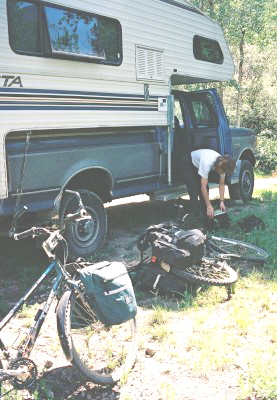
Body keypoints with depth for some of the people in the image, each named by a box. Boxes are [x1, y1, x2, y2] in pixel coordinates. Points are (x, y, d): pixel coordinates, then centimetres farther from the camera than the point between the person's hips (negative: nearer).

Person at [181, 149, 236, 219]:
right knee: (194, 190, -16)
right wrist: (209, 206, -37)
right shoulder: (207, 163, -43)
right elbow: (203, 187, -39)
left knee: (206, 190, -3)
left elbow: (222, 184, -9)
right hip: (188, 164, -7)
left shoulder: (223, 164, -22)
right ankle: (196, 216, -10)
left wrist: (221, 201, -15)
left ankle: (206, 214, 7)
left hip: (197, 165, 7)